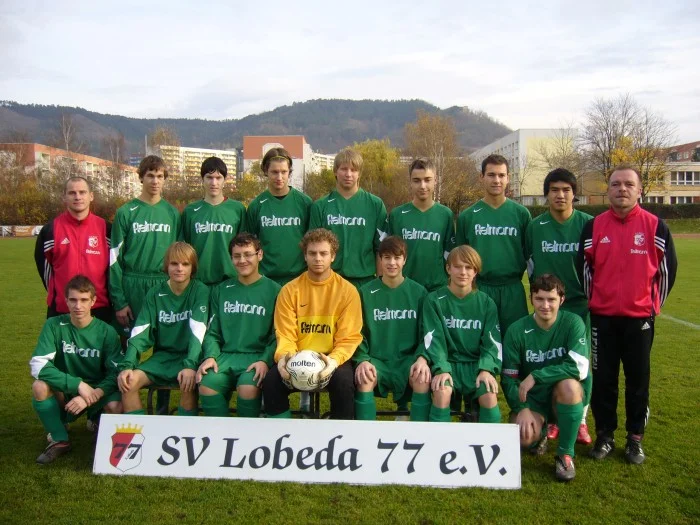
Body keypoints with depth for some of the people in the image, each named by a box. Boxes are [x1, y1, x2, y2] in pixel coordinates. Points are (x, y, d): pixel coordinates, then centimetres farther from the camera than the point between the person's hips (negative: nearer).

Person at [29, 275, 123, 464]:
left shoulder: (107, 332, -11)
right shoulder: (54, 325, -11)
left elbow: (116, 373, -14)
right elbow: (38, 366, -21)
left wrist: (93, 394, -32)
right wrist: (79, 384, -30)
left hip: (97, 394, 0)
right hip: (63, 394, 1)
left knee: (116, 407, -32)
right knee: (40, 386, -31)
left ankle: (97, 421, 8)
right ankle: (59, 440, -8)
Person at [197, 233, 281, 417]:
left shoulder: (273, 290, 5)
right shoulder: (221, 290, 16)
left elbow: (277, 335, 2)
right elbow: (212, 332, 14)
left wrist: (265, 361, -14)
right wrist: (210, 356, -5)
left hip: (258, 356, -3)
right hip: (225, 355, 3)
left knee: (247, 388, -32)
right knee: (206, 386, -27)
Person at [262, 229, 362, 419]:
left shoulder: (347, 291, 0)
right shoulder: (290, 290, 3)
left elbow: (349, 338, -3)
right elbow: (285, 334, 1)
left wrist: (334, 359, -24)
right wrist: (284, 355, -22)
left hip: (332, 358, -1)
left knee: (344, 382, -32)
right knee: (271, 381, -26)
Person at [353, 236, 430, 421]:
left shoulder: (418, 292, 5)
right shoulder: (366, 292, 3)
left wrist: (423, 358, -16)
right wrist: (362, 360, -17)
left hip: (408, 358, 1)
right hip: (376, 359, 0)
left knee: (423, 378, -31)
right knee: (364, 378, -32)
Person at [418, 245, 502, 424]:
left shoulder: (486, 303, 6)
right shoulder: (434, 300, 0)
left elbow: (492, 342, 0)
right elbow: (433, 339, -8)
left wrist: (486, 369, -18)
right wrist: (441, 369, -24)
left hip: (477, 364, 2)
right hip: (447, 363, -1)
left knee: (489, 395, -28)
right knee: (442, 391, -32)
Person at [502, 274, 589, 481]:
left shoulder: (573, 323, -13)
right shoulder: (517, 330, -10)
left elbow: (578, 368, -24)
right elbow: (508, 377, -7)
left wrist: (535, 376, -26)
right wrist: (522, 409, -21)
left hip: (563, 395, -1)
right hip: (531, 397, 1)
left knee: (568, 384, -35)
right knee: (523, 437, -27)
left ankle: (565, 454, -14)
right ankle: (542, 428, 14)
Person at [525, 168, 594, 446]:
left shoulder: (588, 224, -3)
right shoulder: (535, 226, 1)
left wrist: (591, 295, 1)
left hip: (580, 304, -1)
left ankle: (580, 420, 15)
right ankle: (551, 418, 18)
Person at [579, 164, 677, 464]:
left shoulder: (655, 226, -2)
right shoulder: (594, 227, 1)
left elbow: (668, 268, 5)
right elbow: (583, 267, 10)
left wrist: (654, 303, 9)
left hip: (640, 317, -1)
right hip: (603, 317, 1)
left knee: (638, 379, 7)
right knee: (603, 379, 6)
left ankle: (636, 438, 21)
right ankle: (604, 435, 20)